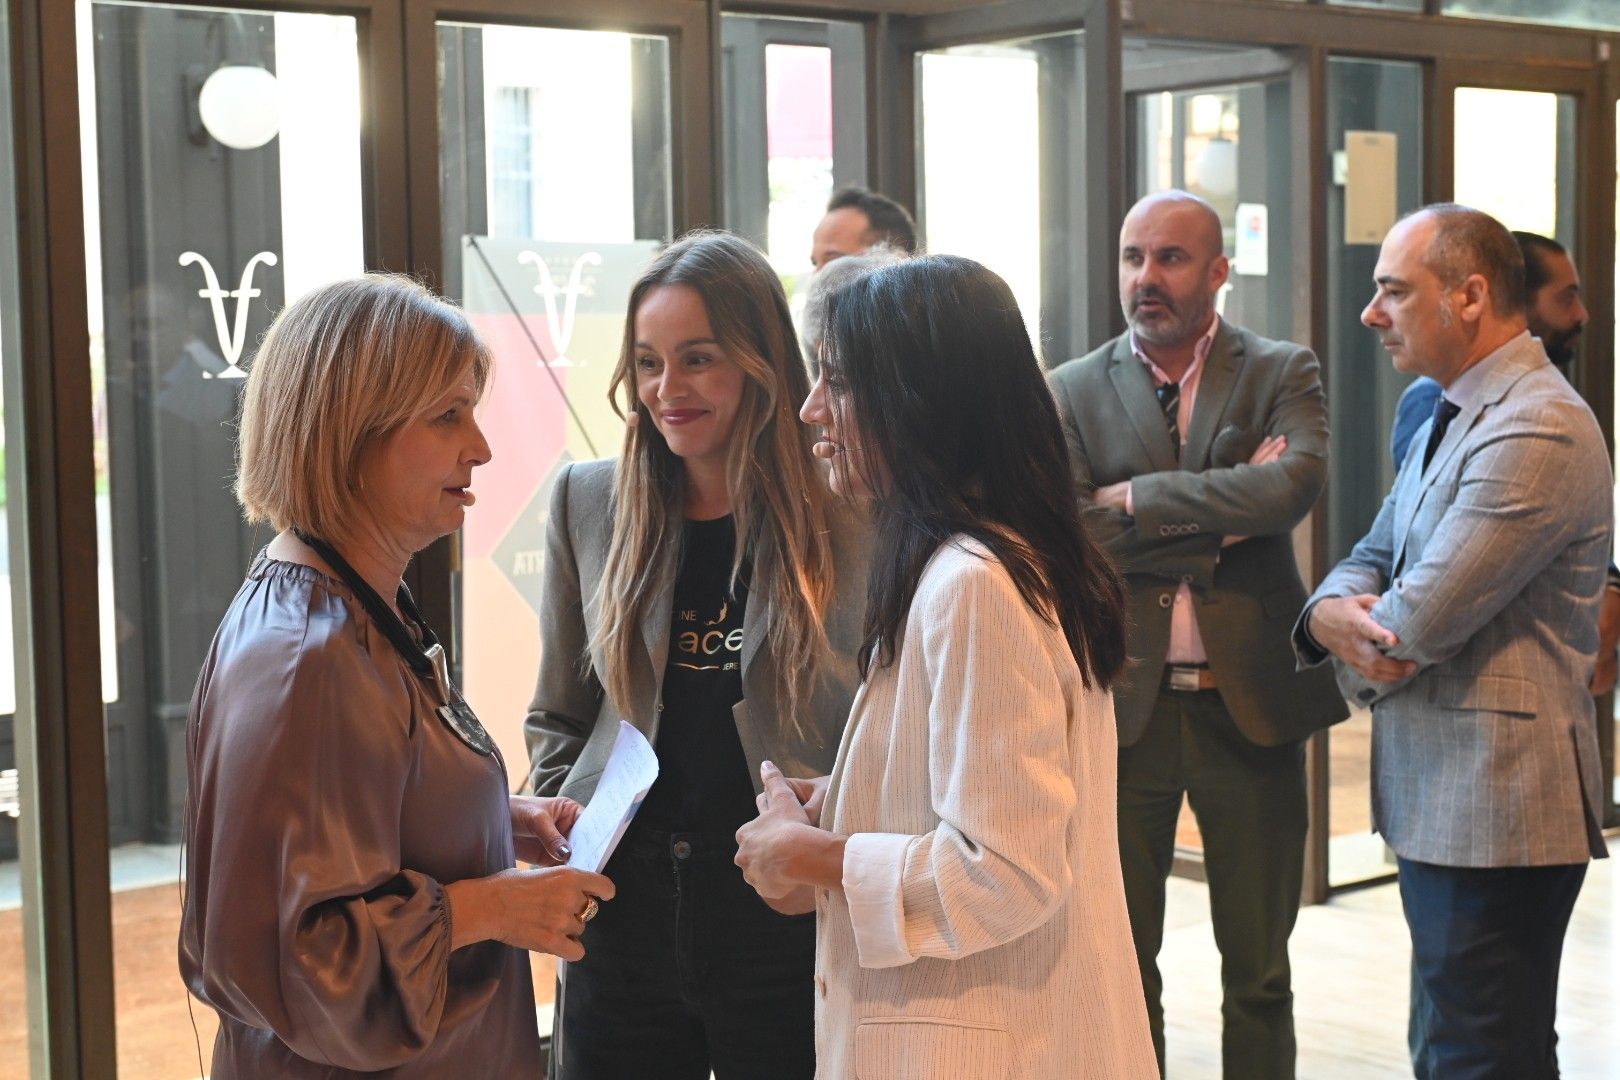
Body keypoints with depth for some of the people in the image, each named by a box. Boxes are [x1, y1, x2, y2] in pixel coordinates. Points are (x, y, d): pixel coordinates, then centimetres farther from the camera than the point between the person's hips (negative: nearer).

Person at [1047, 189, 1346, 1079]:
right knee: (1120, 963, 9)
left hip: (1249, 703, -1)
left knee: (1257, 967, 10)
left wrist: (1138, 499, -16)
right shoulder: (1074, 393, 5)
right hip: (1123, 705, 1)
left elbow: (1297, 481, -19)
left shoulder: (1282, 374, 2)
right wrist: (1224, 516, -11)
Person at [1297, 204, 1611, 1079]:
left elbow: (1421, 620, -23)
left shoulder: (1537, 432, -19)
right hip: (1440, 802, 10)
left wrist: (1348, 624, -1)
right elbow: (1370, 563, 15)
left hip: (1494, 807, -10)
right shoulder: (1450, 417, 16)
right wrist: (1333, 614, -8)